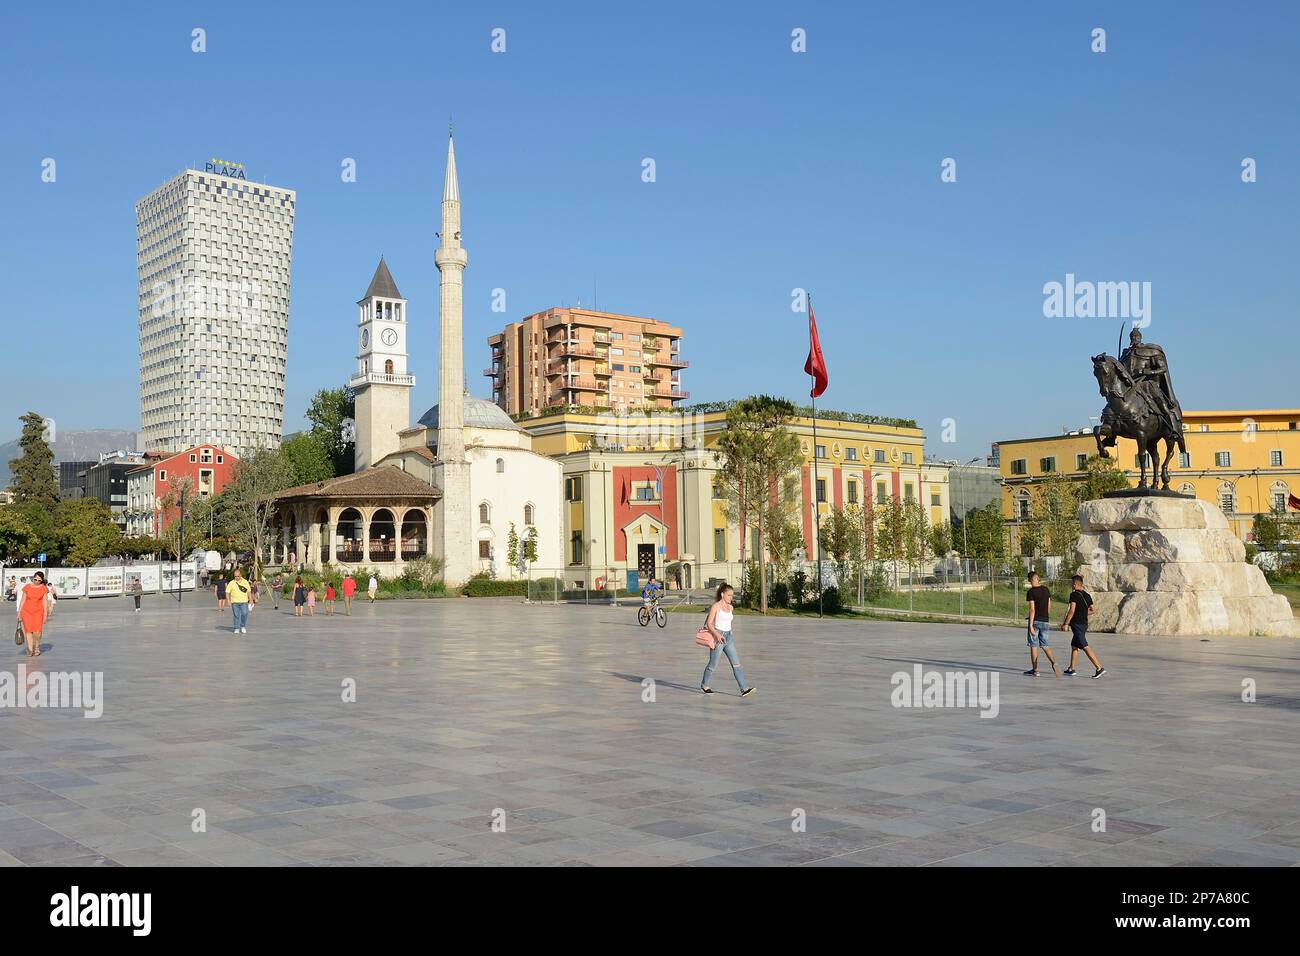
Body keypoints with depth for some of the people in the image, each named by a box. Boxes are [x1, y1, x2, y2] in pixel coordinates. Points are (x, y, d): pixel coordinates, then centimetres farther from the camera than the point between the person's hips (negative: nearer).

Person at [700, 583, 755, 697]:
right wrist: (717, 634, -26)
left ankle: (743, 689, -11)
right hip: (717, 637, -6)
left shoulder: (731, 608, 10)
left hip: (729, 637, 6)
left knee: (736, 663, -5)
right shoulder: (716, 606, -9)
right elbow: (709, 623, -13)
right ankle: (704, 684, 29)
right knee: (713, 664, 6)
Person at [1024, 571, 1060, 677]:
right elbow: (1049, 607, 13)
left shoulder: (1031, 592, -12)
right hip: (1045, 621, 5)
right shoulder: (1046, 590, 7)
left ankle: (1035, 670, 8)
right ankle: (1053, 662, -10)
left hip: (1035, 621, -5)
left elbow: (1032, 609, -17)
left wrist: (1031, 625, -17)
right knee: (1044, 645, 13)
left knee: (1033, 645, 4)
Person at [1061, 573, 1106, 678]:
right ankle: (1071, 669, 21)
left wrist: (1065, 624, -14)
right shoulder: (1087, 595, 11)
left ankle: (1099, 668, -16)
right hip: (1084, 623, 9)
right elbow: (1092, 610, 14)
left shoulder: (1074, 594, -12)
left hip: (1077, 624, -9)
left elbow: (1072, 611, -18)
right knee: (1074, 646, 17)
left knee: (1085, 647, -10)